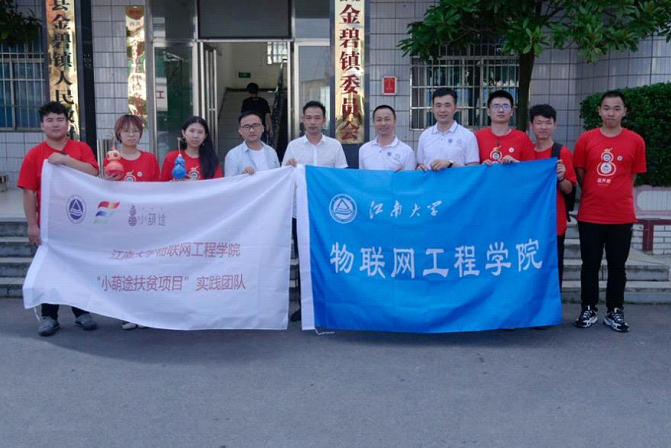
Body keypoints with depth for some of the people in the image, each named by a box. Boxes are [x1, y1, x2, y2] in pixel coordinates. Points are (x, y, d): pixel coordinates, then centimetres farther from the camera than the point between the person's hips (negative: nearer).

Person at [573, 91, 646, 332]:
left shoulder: (635, 141, 0)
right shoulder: (586, 139, -1)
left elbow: (632, 175, 8)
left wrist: (616, 195, 5)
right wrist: (594, 195, 7)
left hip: (621, 216, 0)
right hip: (590, 215, 0)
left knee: (617, 265, 9)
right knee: (590, 264, 8)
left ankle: (615, 312, 20)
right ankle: (588, 310, 20)